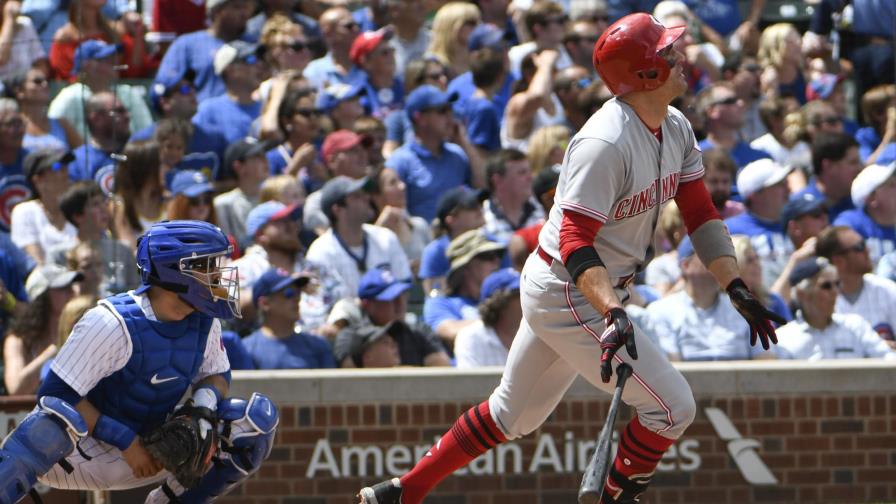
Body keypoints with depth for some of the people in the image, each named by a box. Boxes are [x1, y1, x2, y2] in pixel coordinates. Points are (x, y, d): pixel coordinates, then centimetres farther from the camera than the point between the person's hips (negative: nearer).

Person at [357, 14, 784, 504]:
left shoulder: (676, 129, 4)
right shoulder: (606, 143, -26)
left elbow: (699, 214, 9)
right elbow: (574, 242, -30)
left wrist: (736, 288, -2)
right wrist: (612, 313, -43)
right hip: (567, 294, -10)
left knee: (512, 415, 19)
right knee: (672, 406, -10)